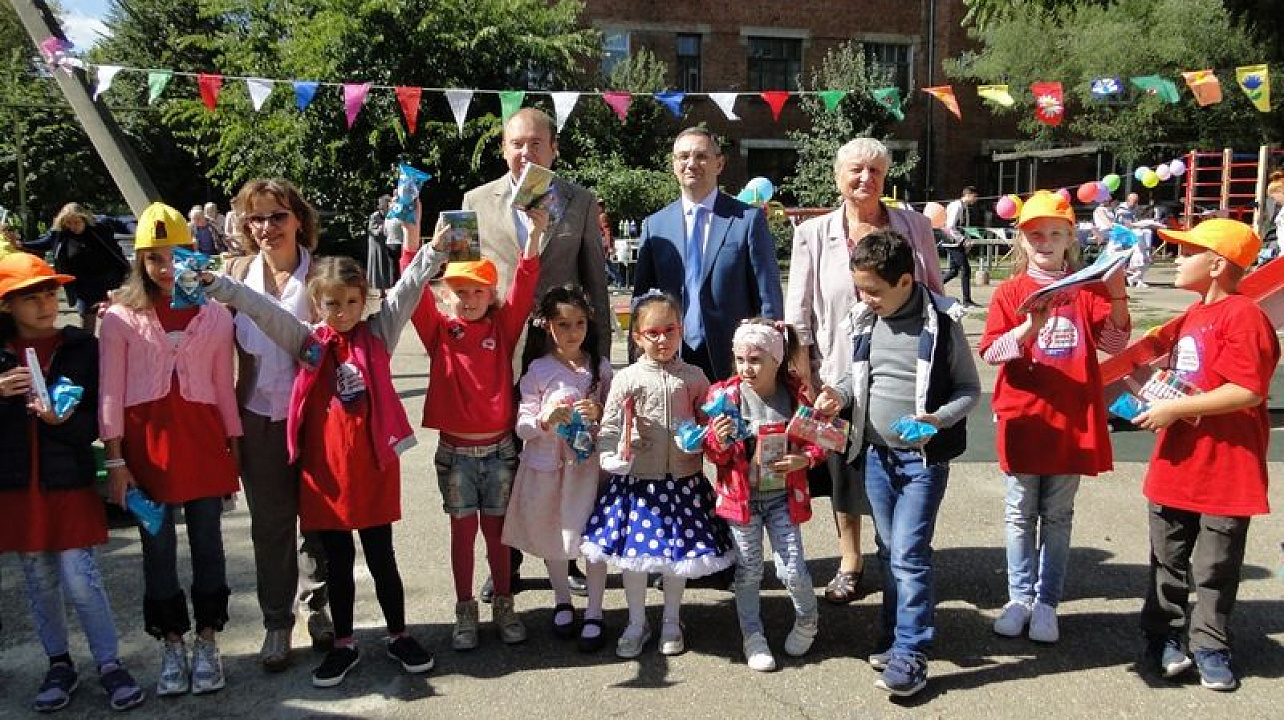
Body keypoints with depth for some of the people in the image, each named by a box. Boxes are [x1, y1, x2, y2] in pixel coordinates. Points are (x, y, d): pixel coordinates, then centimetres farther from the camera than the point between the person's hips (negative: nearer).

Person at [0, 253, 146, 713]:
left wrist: (63, 420, -23)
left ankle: (109, 664, 12)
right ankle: (59, 664, 28)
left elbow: (94, 422, -4)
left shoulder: (82, 348, -5)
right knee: (39, 581, 13)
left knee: (80, 580, -4)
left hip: (69, 481, -3)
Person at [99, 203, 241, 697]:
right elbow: (111, 392, -1)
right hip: (147, 438, -1)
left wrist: (234, 446, 7)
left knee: (207, 541, 7)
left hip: (202, 434, 1)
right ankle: (171, 647, 21)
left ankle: (206, 642, 22)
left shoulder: (215, 315, 4)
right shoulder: (121, 317, 0)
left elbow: (224, 386, 8)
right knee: (158, 546, 7)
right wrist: (115, 459, -5)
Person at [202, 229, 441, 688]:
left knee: (381, 558, 11)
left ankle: (398, 636, 28)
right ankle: (344, 644, 28)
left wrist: (434, 251, -18)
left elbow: (406, 291, -7)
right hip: (324, 467, 1)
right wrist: (214, 283, -15)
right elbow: (260, 309, -5)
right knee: (337, 563, 13)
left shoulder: (378, 333, 1)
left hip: (373, 466, -1)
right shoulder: (308, 341, 2)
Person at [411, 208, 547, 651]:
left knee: (496, 529, 11)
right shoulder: (440, 331, -2)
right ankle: (465, 611, 21)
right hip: (455, 451, 0)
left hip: (499, 448, 0)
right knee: (463, 530, 9)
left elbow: (524, 289, -13)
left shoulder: (503, 328, 0)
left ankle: (503, 605, 25)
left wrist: (535, 234, -25)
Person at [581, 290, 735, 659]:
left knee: (678, 552, 11)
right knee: (633, 550, 7)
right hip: (636, 481, -1)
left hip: (683, 481, 1)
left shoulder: (693, 377, -1)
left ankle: (671, 622, 32)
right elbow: (609, 427, -2)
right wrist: (614, 458, -18)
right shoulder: (626, 379, -4)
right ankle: (636, 623, 28)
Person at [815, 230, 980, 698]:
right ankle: (895, 634, 29)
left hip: (924, 457, -5)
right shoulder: (862, 321, 1)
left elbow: (969, 388, -5)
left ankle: (910, 653, 4)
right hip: (877, 453, 5)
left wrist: (939, 419, -22)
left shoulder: (941, 322, -12)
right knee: (889, 551, 15)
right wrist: (837, 395, -6)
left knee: (909, 554, -6)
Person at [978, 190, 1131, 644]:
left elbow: (1113, 343, -6)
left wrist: (1117, 297, -21)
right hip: (1022, 420, -1)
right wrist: (1029, 328, -27)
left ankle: (1047, 603, 19)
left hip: (1073, 421, 1)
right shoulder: (1011, 291, -1)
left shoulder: (1087, 290, 2)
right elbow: (991, 352, -10)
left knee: (1058, 516, 10)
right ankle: (1020, 598, 21)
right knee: (1021, 515, 9)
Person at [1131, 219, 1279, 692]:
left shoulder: (1242, 316, -17)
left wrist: (1174, 409, -23)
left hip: (1226, 469, -8)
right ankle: (1163, 635, 30)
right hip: (1177, 465, 8)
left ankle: (1210, 647, 23)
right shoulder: (1194, 315, 12)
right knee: (1168, 560, 16)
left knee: (1215, 569, 8)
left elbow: (1247, 391, -26)